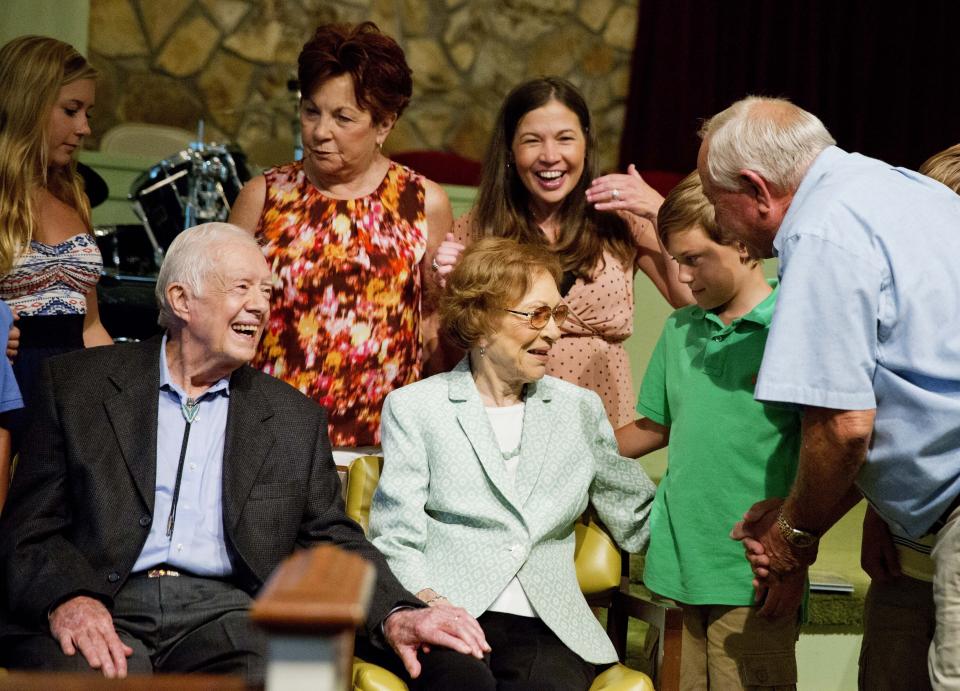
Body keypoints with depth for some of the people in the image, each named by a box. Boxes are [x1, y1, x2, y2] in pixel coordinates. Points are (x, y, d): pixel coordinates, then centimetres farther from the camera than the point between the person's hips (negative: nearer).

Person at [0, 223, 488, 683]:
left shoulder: (295, 417, 17)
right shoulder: (77, 384, 10)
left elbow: (332, 540, 15)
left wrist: (394, 615, -5)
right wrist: (67, 599, -16)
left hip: (223, 614, 2)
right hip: (105, 607, -2)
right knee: (85, 673, -36)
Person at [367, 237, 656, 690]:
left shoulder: (580, 409, 21)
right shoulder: (414, 407, 11)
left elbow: (639, 521, 20)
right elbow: (396, 538, 4)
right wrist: (424, 599, -16)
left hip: (548, 627, 2)